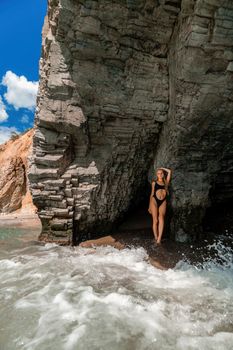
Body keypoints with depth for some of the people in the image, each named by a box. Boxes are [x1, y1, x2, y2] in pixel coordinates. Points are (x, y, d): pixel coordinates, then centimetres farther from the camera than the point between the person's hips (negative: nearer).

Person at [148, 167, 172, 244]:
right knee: (155, 220, -7)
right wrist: (150, 206, 10)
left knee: (161, 218, -17)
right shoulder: (154, 182, 14)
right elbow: (152, 193, 13)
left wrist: (162, 168, 29)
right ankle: (156, 238, -2)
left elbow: (169, 171, 19)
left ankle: (159, 238, -21)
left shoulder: (166, 182, 18)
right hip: (155, 200, -1)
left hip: (163, 202, 1)